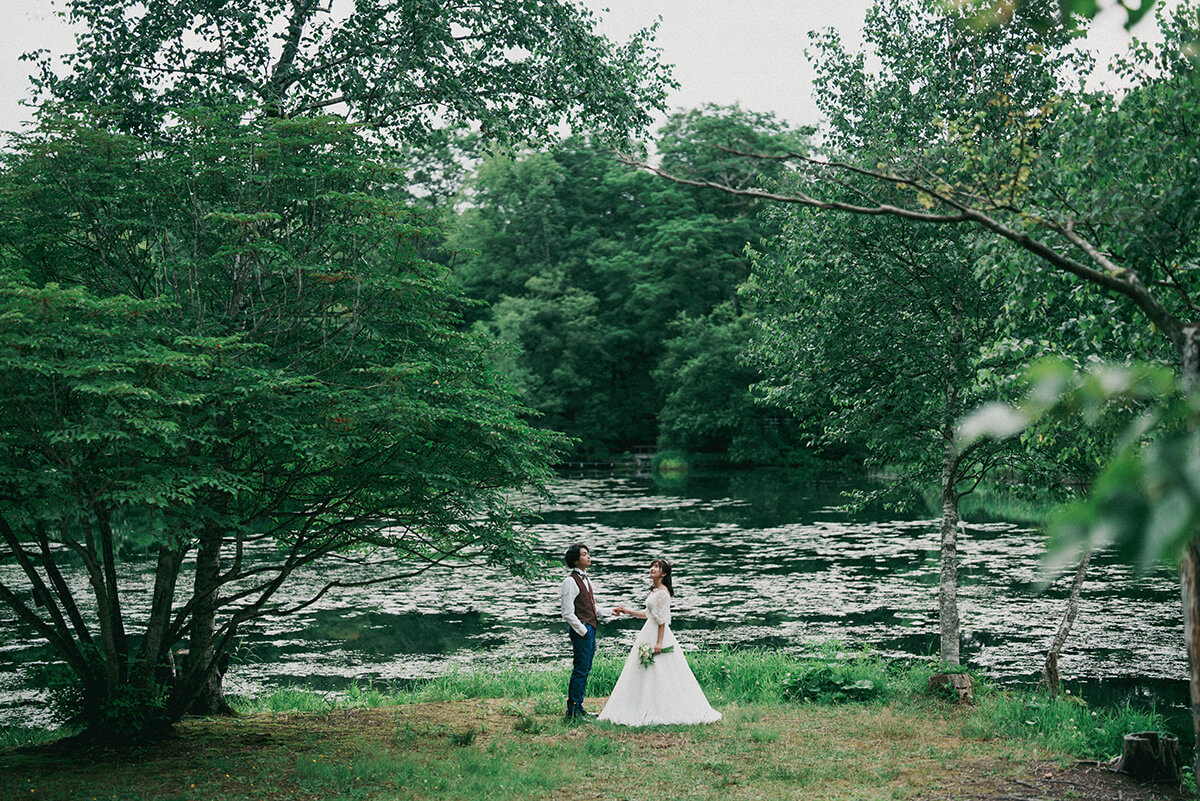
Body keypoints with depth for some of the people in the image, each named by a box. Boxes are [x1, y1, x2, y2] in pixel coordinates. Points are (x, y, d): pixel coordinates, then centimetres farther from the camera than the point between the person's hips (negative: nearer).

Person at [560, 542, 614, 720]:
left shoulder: (585, 579, 16)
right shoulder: (570, 581, -12)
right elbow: (568, 613, -15)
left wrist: (611, 611, 14)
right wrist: (583, 631, -16)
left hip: (590, 630, 9)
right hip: (581, 630, -9)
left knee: (585, 670, 13)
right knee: (580, 671, -7)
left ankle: (579, 708, 20)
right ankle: (572, 711, -2)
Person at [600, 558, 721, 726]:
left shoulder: (662, 592, -14)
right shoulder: (654, 590, 15)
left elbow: (662, 619, -18)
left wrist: (659, 642, -21)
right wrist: (627, 611, 24)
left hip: (659, 634, -10)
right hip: (649, 634, 10)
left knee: (660, 675, -7)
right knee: (646, 676, 9)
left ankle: (662, 713, -5)